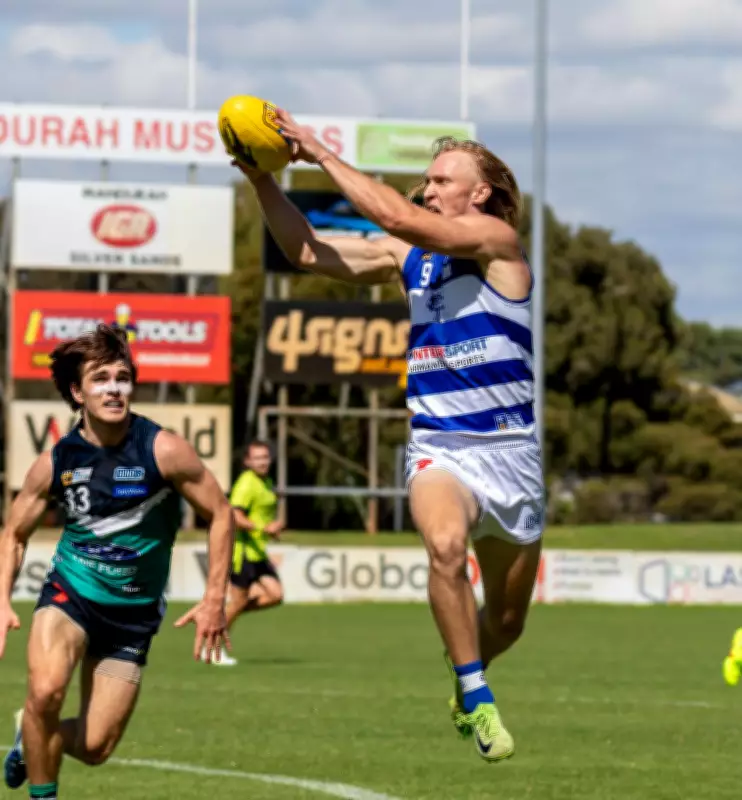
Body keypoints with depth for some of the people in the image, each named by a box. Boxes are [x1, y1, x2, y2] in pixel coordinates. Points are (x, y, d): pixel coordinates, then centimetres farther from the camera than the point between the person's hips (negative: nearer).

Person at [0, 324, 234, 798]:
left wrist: (215, 599, -10)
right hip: (69, 596, 0)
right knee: (46, 690, -31)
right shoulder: (56, 463, -7)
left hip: (134, 613, 0)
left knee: (96, 747, -2)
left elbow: (220, 514, -5)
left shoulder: (163, 451, -15)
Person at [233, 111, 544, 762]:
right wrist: (264, 181, -4)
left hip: (511, 450, -2)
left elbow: (397, 217, -19)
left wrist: (323, 155, -16)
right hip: (439, 448, 2)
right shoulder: (407, 256, 9)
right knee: (446, 543, -33)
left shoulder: (497, 239, -7)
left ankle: (466, 687, 43)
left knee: (506, 622, 10)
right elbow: (307, 251, 9)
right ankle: (477, 702, -21)